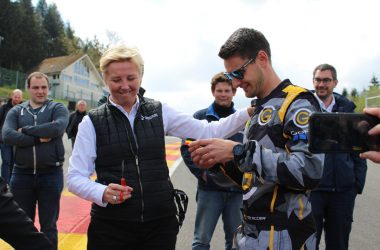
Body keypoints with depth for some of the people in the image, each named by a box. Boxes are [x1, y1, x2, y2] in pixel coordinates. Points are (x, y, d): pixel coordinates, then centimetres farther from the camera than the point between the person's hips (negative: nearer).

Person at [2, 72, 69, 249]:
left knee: (49, 226, 9)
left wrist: (25, 130, -12)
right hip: (22, 174, 2)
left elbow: (57, 128, -20)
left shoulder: (58, 108, 1)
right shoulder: (16, 111, 6)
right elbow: (7, 136, -11)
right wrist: (39, 138, -18)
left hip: (51, 174, -2)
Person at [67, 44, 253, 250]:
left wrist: (250, 112, -11)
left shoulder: (159, 112, 3)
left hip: (161, 223, 2)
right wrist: (103, 193, -21)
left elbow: (209, 131, 0)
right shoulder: (92, 122, -3)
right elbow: (75, 177, -2)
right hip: (111, 227, -1)